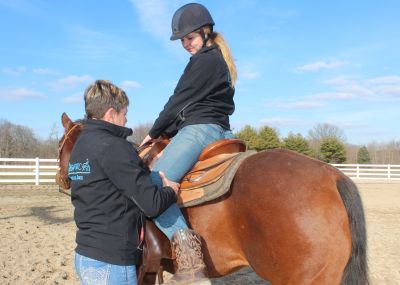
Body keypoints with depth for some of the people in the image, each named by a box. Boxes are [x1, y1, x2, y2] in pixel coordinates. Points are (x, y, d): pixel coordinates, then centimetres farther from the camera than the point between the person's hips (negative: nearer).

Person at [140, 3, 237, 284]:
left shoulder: (203, 60, -9)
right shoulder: (221, 60, 22)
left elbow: (179, 101, -9)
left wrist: (154, 132, 3)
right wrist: (167, 130, 18)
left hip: (198, 129, -11)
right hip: (220, 131, 11)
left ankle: (190, 259, -31)